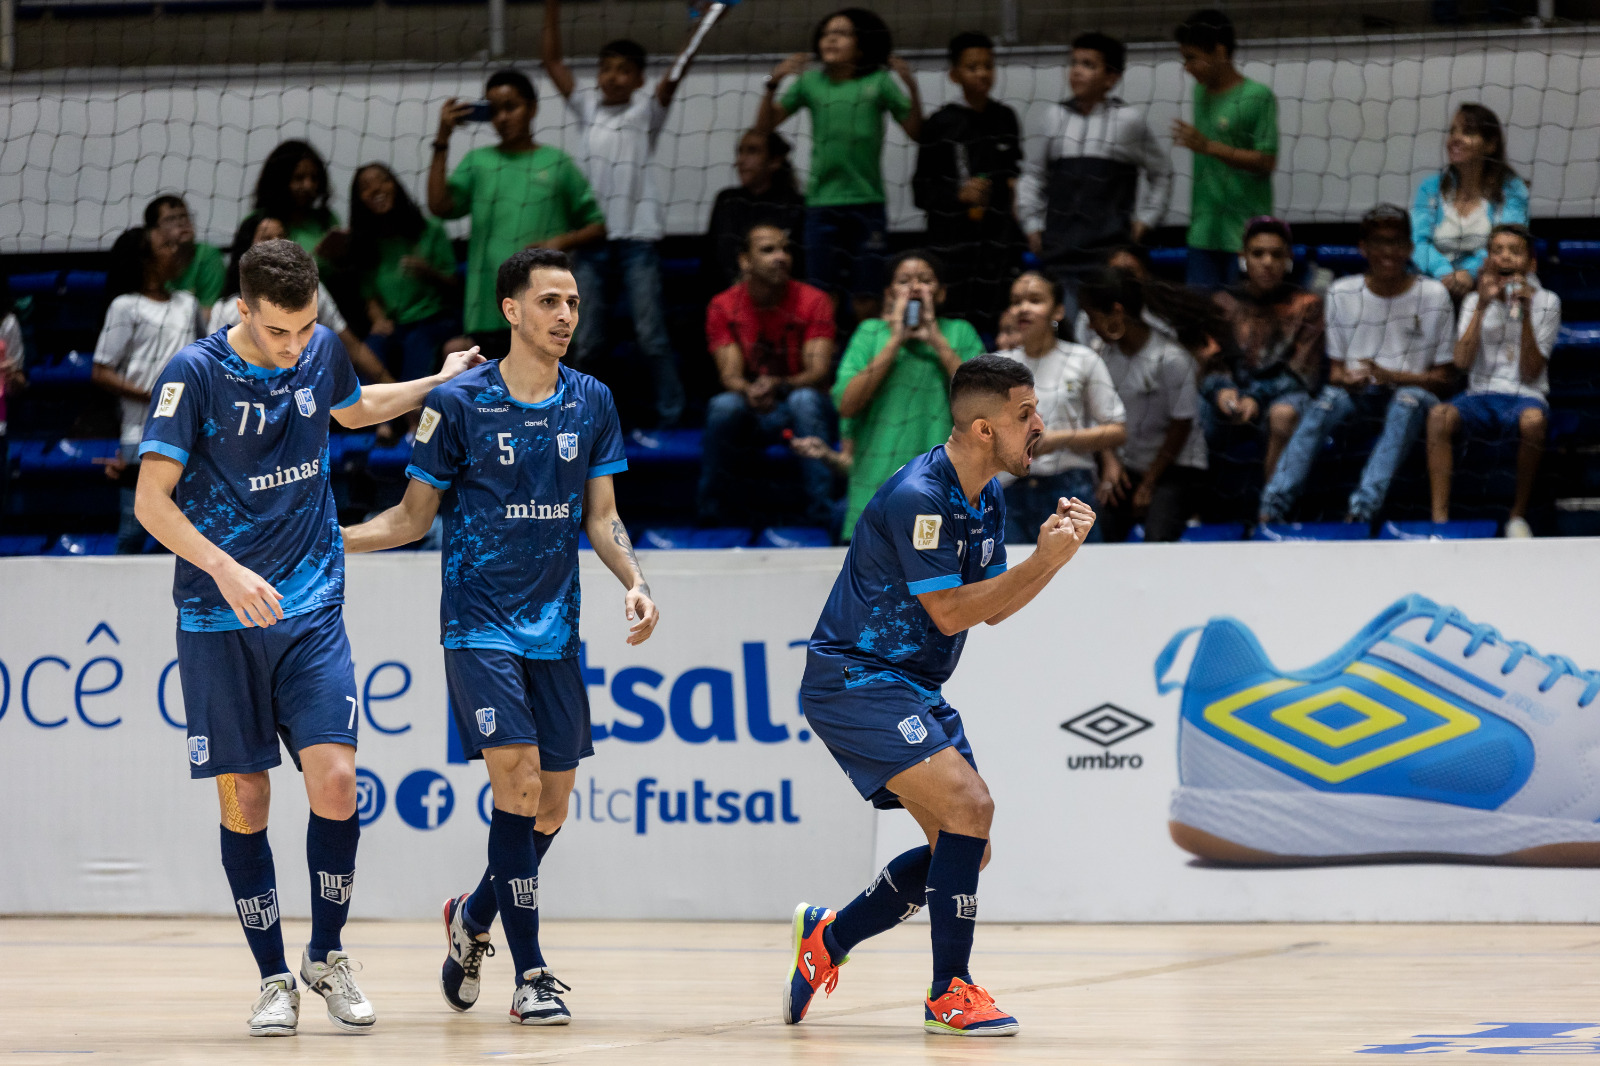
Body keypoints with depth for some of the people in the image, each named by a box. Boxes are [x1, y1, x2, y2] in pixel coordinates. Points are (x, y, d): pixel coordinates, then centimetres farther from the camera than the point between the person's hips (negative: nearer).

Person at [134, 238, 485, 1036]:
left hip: (311, 611, 3)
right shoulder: (195, 374, -12)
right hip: (218, 620, -3)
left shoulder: (323, 351, 2)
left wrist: (438, 383, 25)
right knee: (243, 799, 0)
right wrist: (226, 570, -24)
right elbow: (152, 500, -13)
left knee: (334, 777, -11)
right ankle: (274, 979, 12)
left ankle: (327, 956, 8)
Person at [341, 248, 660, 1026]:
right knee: (517, 778, -17)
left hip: (555, 626, 5)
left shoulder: (591, 403, 6)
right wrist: (327, 538, -10)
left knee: (551, 802, 6)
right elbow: (415, 514, 3)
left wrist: (634, 582, -7)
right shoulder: (459, 403, -5)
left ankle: (472, 917, 35)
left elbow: (601, 515, 11)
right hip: (480, 621, -5)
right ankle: (531, 975, -13)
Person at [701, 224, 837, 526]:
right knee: (723, 406, -32)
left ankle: (823, 517, -37)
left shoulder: (813, 301, -7)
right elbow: (730, 374, -11)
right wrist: (750, 392, -37)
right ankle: (712, 518, -22)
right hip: (754, 414, 0)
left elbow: (818, 372, -16)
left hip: (804, 410, 0)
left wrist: (778, 385, -38)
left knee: (804, 399, -35)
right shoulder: (723, 307, -3)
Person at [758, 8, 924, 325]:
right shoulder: (810, 82, 7)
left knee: (866, 301, 0)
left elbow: (915, 132, 0)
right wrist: (773, 85, -8)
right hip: (821, 204, 2)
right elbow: (765, 126, 7)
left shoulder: (879, 84, 2)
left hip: (866, 204, -2)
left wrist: (912, 88, -13)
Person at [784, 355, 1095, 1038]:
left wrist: (1051, 552, -4)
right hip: (854, 679, -10)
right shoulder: (917, 497, -22)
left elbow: (992, 610, 12)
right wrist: (1045, 561, -22)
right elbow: (949, 612, -21)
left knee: (964, 846, 6)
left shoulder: (987, 501, 7)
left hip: (913, 689, 10)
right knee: (968, 805, -22)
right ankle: (949, 993, -15)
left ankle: (826, 938, 22)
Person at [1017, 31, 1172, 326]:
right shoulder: (1057, 117, 8)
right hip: (1059, 255, 3)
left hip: (1110, 257, -3)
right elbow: (1033, 172, 20)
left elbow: (1160, 172, 13)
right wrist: (1033, 223, 14)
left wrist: (1145, 221, 8)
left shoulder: (1128, 120, 0)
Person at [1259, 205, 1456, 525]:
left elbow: (1442, 379, 0)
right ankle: (1272, 508, -44)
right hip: (1358, 392, 1)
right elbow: (1335, 371, 9)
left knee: (1409, 401, -37)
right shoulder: (1342, 294, 7)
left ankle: (1362, 508, -52)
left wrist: (1390, 376, -18)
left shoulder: (1433, 295, 1)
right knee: (1329, 399, -32)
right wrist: (1349, 379, -16)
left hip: (1412, 393, -1)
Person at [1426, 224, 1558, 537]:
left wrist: (1525, 314, -13)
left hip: (1525, 397, -2)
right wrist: (1482, 306, -10)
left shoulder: (1546, 302, 6)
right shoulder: (1474, 302, 13)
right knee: (1439, 415, -32)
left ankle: (1518, 516, -23)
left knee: (1533, 419, -39)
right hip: (1481, 397, 2)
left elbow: (1531, 373, -3)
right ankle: (1440, 518, -34)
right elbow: (1462, 362, -3)